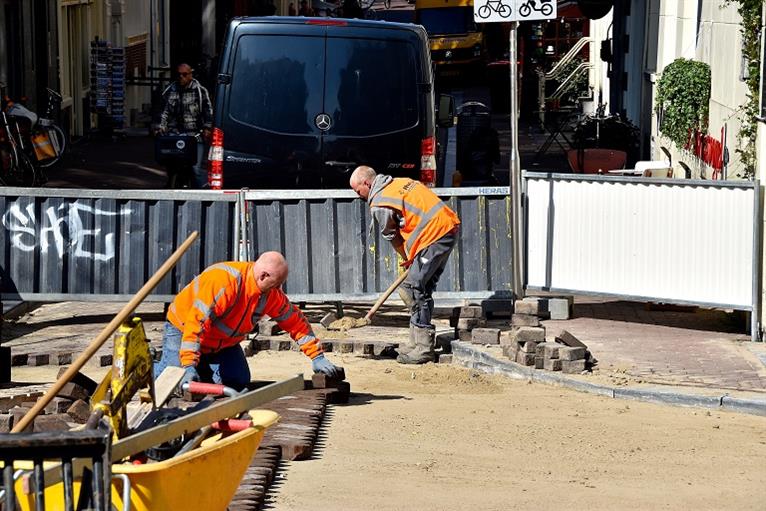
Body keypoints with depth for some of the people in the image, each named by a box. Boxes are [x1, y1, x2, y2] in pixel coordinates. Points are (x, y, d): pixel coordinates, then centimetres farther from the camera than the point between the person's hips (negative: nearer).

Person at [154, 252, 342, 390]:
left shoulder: (271, 294, -12)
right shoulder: (224, 280, -35)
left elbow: (296, 322, -1)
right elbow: (197, 321, -39)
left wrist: (317, 357, -6)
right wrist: (188, 366, -45)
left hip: (222, 343, 7)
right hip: (182, 330, -7)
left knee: (238, 383, -10)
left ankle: (203, 367, 17)